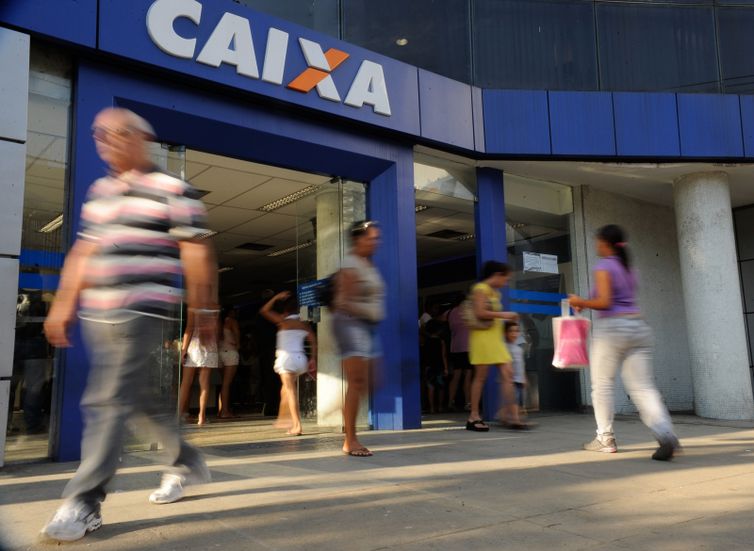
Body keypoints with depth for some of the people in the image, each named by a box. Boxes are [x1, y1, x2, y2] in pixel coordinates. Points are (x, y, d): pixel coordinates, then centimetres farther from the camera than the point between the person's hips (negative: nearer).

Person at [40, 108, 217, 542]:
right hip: (97, 311, 8)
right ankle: (186, 462, 32)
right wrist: (64, 305, 15)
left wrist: (204, 311, -8)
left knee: (108, 402, -10)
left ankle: (84, 503, -2)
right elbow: (83, 253, 19)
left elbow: (198, 255, -6)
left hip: (142, 310, -8)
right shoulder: (100, 192, 17)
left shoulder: (173, 191, -4)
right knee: (137, 397, 14)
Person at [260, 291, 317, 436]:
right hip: (300, 358, 6)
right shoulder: (304, 325, 10)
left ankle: (297, 426, -13)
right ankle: (284, 418, 28)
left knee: (291, 391, -7)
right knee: (286, 388, 23)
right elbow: (313, 342, 7)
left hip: (286, 358, -6)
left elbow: (264, 310, 3)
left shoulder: (283, 321, -3)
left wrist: (276, 297, 6)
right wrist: (313, 359, 12)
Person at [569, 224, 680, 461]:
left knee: (603, 385, 5)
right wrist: (586, 303, 24)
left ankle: (605, 439, 11)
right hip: (638, 326, 7)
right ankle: (666, 435, -17)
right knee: (643, 386, 1)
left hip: (612, 327, -7)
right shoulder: (628, 268, 19)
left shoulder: (603, 266, -5)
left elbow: (605, 302, -15)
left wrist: (581, 302, 1)